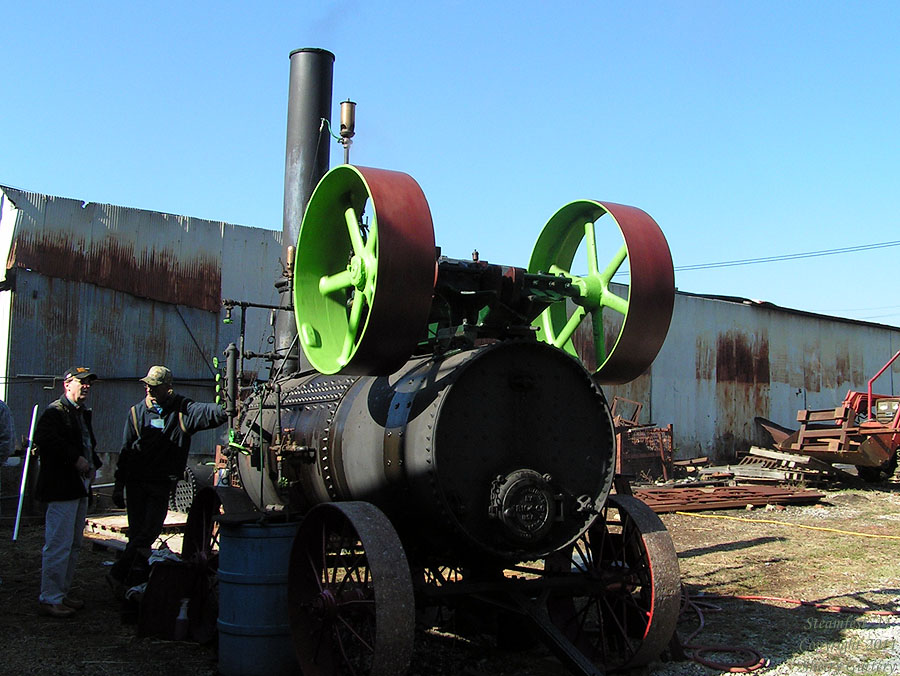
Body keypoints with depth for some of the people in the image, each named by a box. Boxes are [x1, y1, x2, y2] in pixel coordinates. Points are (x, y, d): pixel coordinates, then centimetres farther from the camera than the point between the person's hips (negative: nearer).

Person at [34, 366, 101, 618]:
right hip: (62, 488, -10)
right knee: (59, 545, -8)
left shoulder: (84, 413, 18)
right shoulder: (54, 412, -10)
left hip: (80, 488, 10)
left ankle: (63, 592, 25)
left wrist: (94, 464, 10)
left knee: (73, 545, 15)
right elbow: (44, 439, -26)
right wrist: (75, 459, -24)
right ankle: (50, 599, -1)